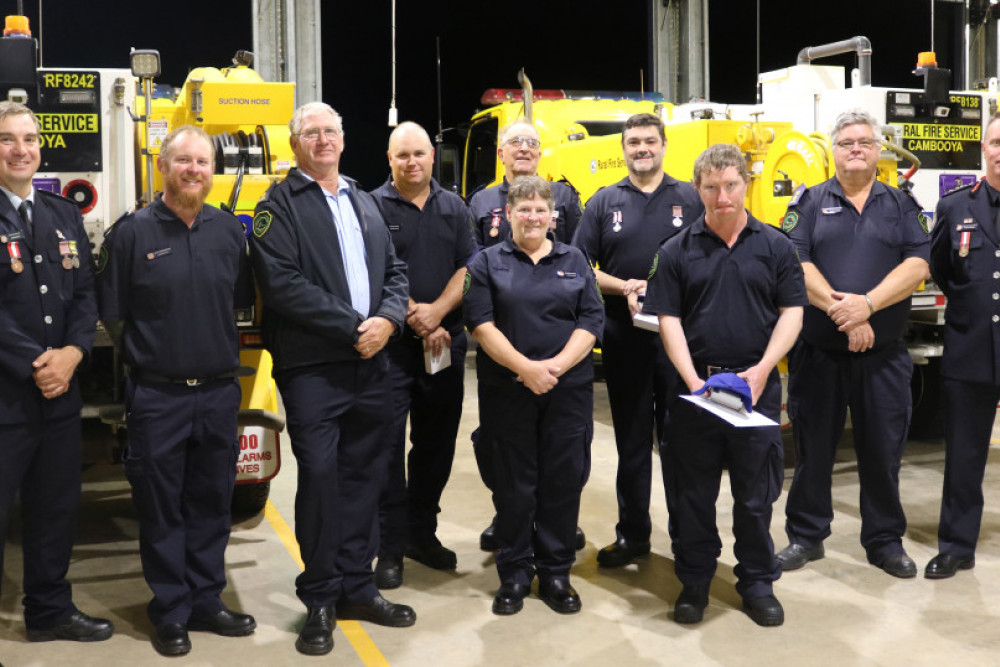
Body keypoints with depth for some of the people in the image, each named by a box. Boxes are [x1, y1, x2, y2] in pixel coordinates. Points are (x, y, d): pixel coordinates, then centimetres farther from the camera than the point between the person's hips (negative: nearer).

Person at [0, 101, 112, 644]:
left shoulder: (65, 216, 13)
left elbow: (85, 292, 9)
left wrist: (73, 351, -8)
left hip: (59, 390, 6)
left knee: (57, 507, 15)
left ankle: (50, 610, 30)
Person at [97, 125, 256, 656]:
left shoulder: (228, 229, 6)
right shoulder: (132, 232, -5)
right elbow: (110, 311, 0)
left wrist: (218, 346, 11)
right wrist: (148, 349, 4)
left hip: (219, 391, 3)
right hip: (157, 397, -3)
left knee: (212, 502, 12)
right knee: (162, 508, 6)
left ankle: (205, 600, 26)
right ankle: (171, 613, 18)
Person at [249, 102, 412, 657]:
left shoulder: (364, 203, 18)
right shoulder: (280, 206, -2)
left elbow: (394, 271, 15)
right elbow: (282, 284, -14)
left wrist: (388, 319, -6)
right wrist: (351, 328, -16)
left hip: (370, 364, 6)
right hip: (312, 367, -6)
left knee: (364, 475, 11)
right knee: (320, 477, -2)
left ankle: (356, 586, 24)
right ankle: (320, 600, 12)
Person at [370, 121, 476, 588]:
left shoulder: (454, 208, 12)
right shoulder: (373, 207, -1)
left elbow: (469, 269, 4)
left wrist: (437, 312, -11)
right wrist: (416, 321, -12)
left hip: (446, 343, 4)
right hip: (390, 345, -4)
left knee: (437, 442, 11)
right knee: (388, 444, -2)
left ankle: (422, 533, 25)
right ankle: (390, 546, 6)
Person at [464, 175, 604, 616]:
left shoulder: (574, 261, 10)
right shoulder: (488, 263, 5)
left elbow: (590, 321, 2)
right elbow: (481, 323, -6)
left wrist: (557, 365, -13)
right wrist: (525, 367, -17)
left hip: (568, 391, 2)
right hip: (507, 392, -1)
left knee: (564, 481, 5)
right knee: (513, 484, 5)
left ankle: (556, 573, 20)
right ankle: (514, 575, 19)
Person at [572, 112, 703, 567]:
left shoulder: (691, 200, 6)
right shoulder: (604, 202, 8)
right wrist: (623, 287, -11)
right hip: (623, 337, 1)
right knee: (631, 438, 9)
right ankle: (632, 533, 19)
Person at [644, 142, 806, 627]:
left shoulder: (774, 246, 6)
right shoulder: (677, 251, 4)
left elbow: (792, 312, 3)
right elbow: (668, 319, 0)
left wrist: (762, 370, -11)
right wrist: (693, 380, -12)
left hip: (758, 387, 0)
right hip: (695, 387, 0)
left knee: (756, 493, 9)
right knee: (693, 494, 8)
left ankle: (757, 582, 24)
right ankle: (694, 582, 22)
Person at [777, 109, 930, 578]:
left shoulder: (902, 205, 10)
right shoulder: (810, 202, 6)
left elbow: (918, 264, -4)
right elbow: (794, 263, -8)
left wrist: (868, 303, -18)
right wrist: (839, 310, -18)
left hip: (884, 354, 1)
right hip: (817, 351, -1)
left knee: (883, 448, 7)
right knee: (813, 446, 7)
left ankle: (885, 541, 22)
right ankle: (806, 536, 21)